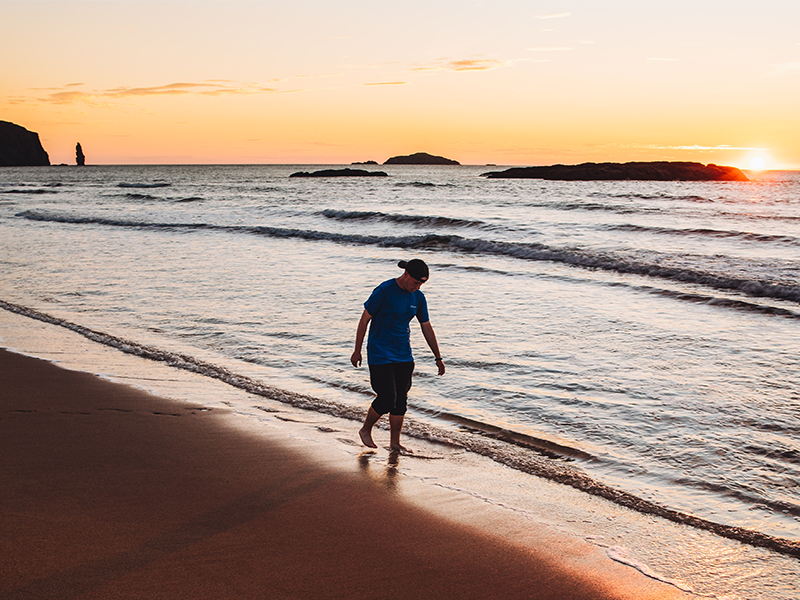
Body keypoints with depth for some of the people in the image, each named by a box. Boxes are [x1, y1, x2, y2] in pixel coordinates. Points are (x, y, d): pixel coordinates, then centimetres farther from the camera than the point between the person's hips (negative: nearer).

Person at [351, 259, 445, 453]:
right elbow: (364, 320, -10)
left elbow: (427, 328, 11)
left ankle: (395, 442, 16)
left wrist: (438, 358, 12)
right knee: (387, 399, -8)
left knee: (400, 400, 5)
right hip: (380, 355, -6)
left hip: (403, 356, 6)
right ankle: (365, 430, 16)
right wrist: (357, 351, -7)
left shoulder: (418, 297, 3)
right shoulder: (384, 291, -15)